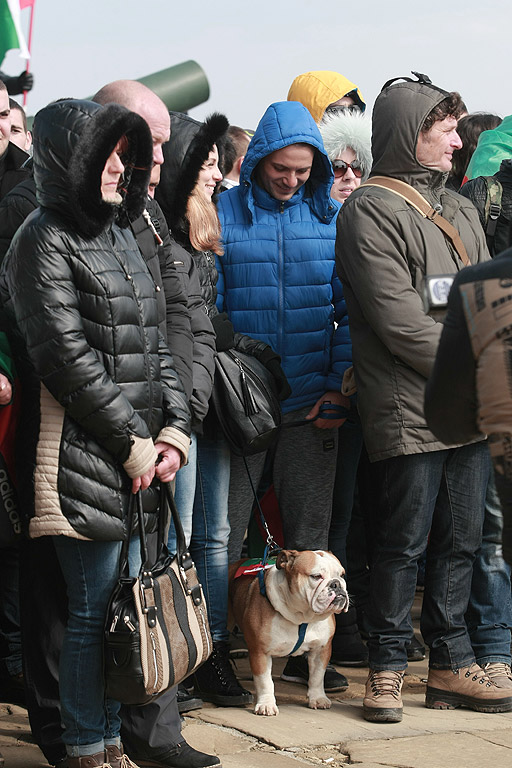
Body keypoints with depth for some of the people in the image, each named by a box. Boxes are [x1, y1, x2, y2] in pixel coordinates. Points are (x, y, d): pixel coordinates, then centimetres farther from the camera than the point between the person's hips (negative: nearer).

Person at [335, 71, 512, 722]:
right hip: (408, 412, -7)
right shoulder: (370, 211, -7)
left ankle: (450, 664, 20)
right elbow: (401, 322, -14)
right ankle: (387, 668, 11)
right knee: (402, 544, -1)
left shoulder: (459, 210, 18)